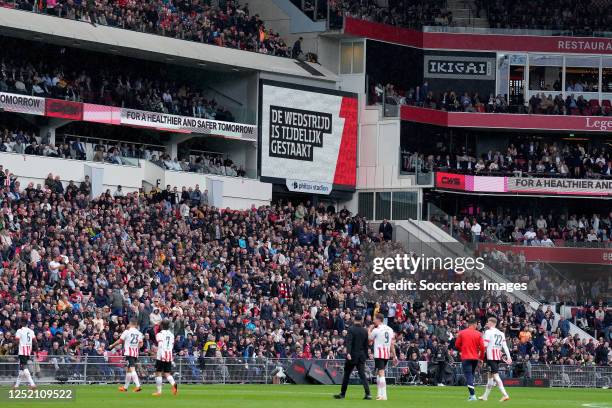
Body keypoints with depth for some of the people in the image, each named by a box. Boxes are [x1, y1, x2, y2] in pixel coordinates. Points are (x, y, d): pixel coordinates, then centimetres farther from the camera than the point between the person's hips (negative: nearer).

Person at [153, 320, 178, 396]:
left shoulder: (160, 334, -5)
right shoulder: (171, 335, 12)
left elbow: (160, 344, -19)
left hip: (161, 356, -5)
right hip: (169, 356, 5)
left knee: (158, 373, 5)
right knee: (167, 373, 7)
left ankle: (159, 391, 6)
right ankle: (173, 384, -23)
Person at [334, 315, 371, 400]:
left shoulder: (351, 329, -9)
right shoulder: (365, 331, 6)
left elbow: (349, 342, -20)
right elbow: (366, 345, 12)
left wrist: (348, 353, -30)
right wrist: (365, 356, 19)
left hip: (352, 356, -4)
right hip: (361, 356, 4)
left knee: (346, 375, 8)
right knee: (362, 374, 0)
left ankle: (342, 394, 14)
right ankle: (368, 394, -13)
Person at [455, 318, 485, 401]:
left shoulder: (462, 333, -2)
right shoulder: (478, 334, -1)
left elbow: (457, 345, 4)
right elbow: (482, 347, -4)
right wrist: (481, 357, 9)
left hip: (466, 358, -2)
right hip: (475, 358, 2)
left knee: (469, 376, -6)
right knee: (471, 375, 18)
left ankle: (473, 395, -18)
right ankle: (472, 395, 19)